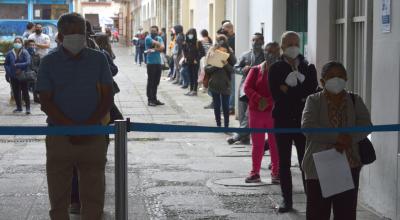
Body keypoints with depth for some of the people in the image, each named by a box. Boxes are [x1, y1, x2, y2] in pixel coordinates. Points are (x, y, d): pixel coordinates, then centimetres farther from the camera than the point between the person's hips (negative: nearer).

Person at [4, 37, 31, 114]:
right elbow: (6, 64, 7)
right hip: (13, 77, 3)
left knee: (25, 92, -1)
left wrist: (17, 66, -21)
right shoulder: (10, 53, 2)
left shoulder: (25, 53, -7)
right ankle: (19, 107, 22)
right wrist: (8, 72, -7)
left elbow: (28, 63, -15)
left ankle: (28, 108, 6)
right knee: (16, 92, 9)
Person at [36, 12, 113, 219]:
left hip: (93, 137, 1)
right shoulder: (49, 62, 2)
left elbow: (107, 97, 3)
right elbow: (46, 102, -3)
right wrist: (72, 127, -15)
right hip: (59, 137, 0)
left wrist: (88, 126, -12)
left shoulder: (98, 59, 5)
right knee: (58, 196, 6)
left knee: (93, 195, 4)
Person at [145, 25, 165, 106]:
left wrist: (153, 49, -17)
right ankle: (150, 100, -1)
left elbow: (162, 48, -7)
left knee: (156, 82, 10)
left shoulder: (159, 38, 12)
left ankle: (154, 99, 17)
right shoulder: (148, 38, -4)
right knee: (150, 82, -4)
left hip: (158, 63, 6)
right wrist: (158, 48, -1)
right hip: (151, 63, -5)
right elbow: (159, 45, -18)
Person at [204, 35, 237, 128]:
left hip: (225, 85, -1)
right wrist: (216, 66, -21)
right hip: (214, 84, 1)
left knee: (225, 106, 0)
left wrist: (226, 64, -25)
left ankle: (226, 125, 6)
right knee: (216, 105, 9)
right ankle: (218, 125, 18)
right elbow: (206, 68, -6)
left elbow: (233, 69, -9)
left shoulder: (230, 56, -3)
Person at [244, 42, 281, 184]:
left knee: (275, 144, 1)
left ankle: (276, 173, 9)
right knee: (257, 144, 8)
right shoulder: (255, 70, 7)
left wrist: (268, 102, -20)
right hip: (256, 112, 2)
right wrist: (259, 100, -17)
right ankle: (255, 173, 16)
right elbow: (247, 87, -1)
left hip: (274, 112, -2)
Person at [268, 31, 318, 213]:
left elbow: (312, 92, -6)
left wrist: (289, 91, -13)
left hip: (303, 121, 0)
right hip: (283, 120, 0)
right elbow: (277, 95, -9)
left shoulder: (308, 68, 6)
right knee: (284, 162, 6)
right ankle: (287, 200, 14)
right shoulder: (275, 69, 2)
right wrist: (300, 96, -13)